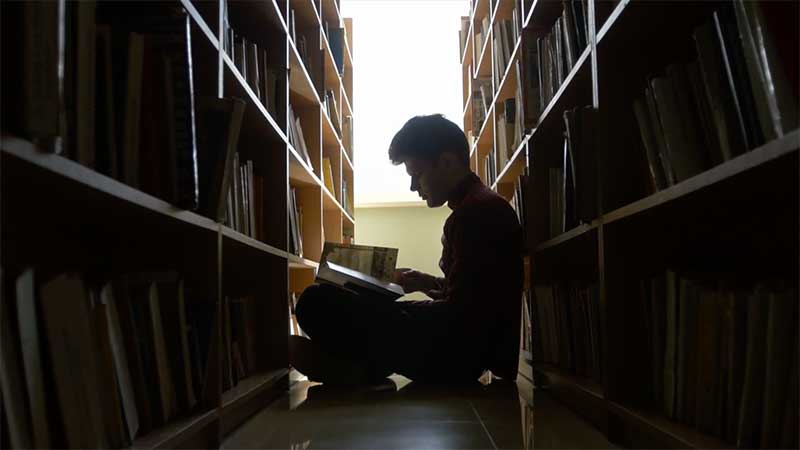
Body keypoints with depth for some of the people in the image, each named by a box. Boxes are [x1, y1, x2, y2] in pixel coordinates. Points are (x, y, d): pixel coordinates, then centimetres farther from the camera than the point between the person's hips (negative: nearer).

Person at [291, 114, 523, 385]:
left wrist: (398, 311, -6)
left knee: (317, 303, -19)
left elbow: (460, 314, -20)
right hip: (470, 349, 11)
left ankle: (364, 369, 2)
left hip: (459, 354, -11)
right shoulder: (483, 205, 16)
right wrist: (427, 284, 12)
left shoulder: (476, 211, -17)